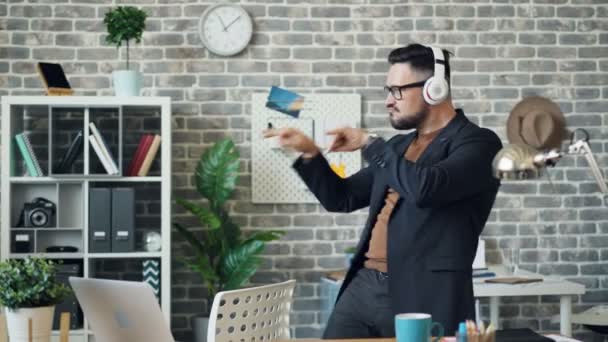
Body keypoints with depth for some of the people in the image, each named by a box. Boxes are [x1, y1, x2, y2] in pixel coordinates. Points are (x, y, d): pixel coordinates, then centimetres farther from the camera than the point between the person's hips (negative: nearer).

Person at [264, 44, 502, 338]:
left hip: (422, 296, -6)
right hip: (363, 286, 7)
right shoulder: (399, 146, 18)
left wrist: (369, 143, -10)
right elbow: (342, 198, 24)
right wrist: (309, 153, 8)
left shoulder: (477, 143, -6)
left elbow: (424, 188, -23)